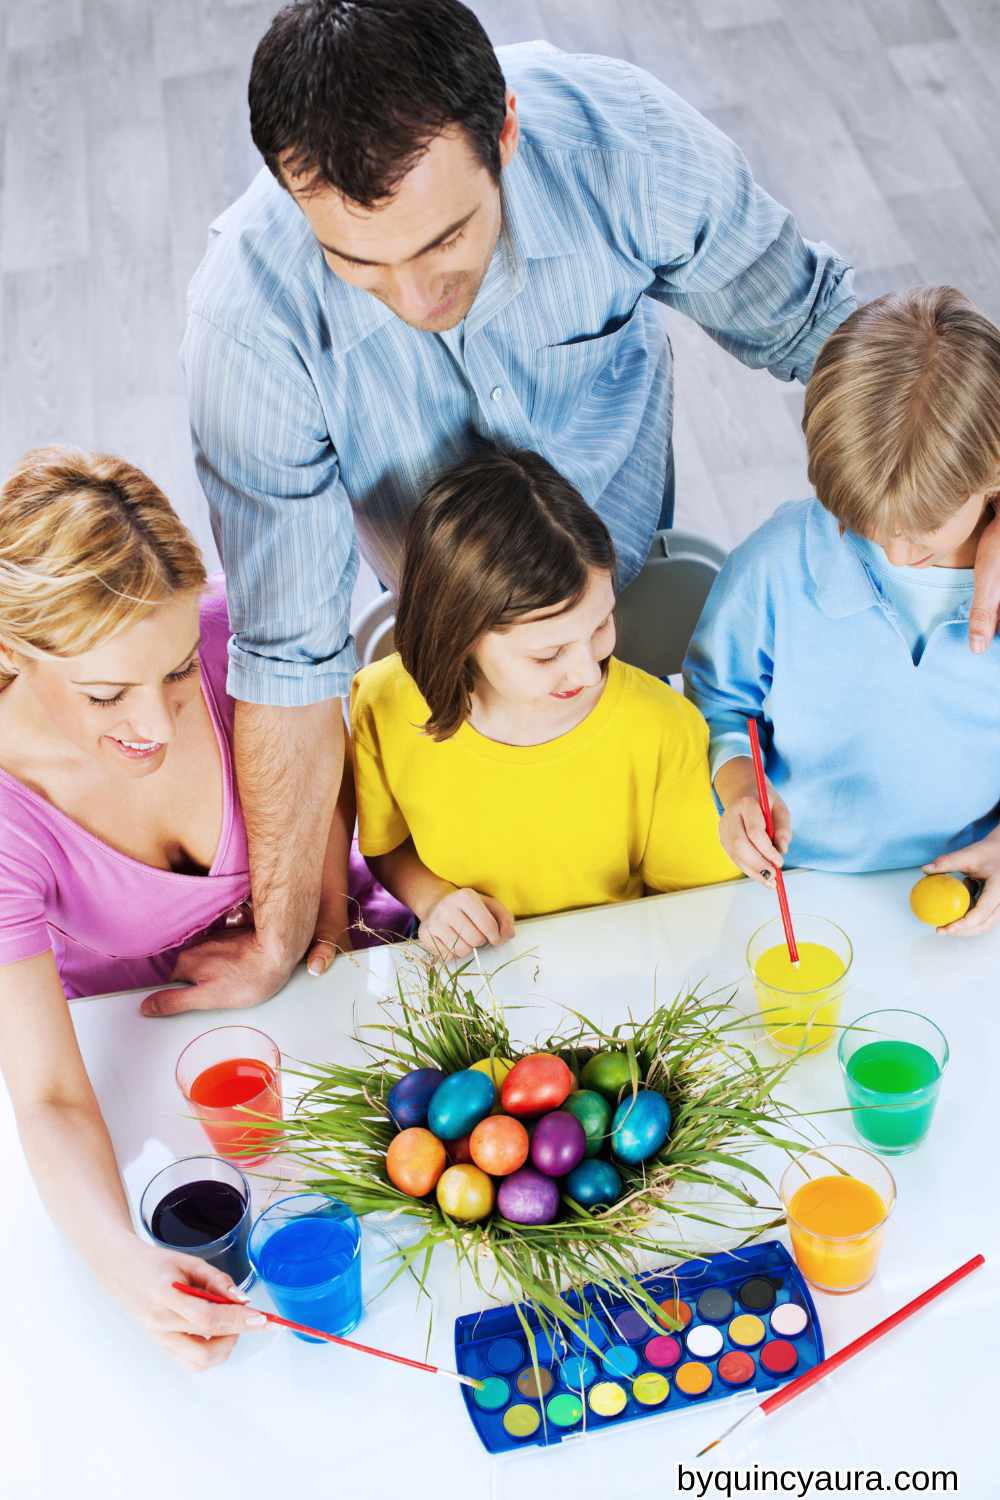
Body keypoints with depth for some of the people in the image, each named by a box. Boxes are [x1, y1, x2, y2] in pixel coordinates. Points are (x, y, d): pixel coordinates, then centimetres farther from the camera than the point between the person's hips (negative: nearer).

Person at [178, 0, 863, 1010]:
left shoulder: (624, 141, -33)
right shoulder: (250, 320, -37)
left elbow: (814, 322, -13)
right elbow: (289, 654, -28)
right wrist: (278, 946, -19)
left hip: (639, 583, 2)